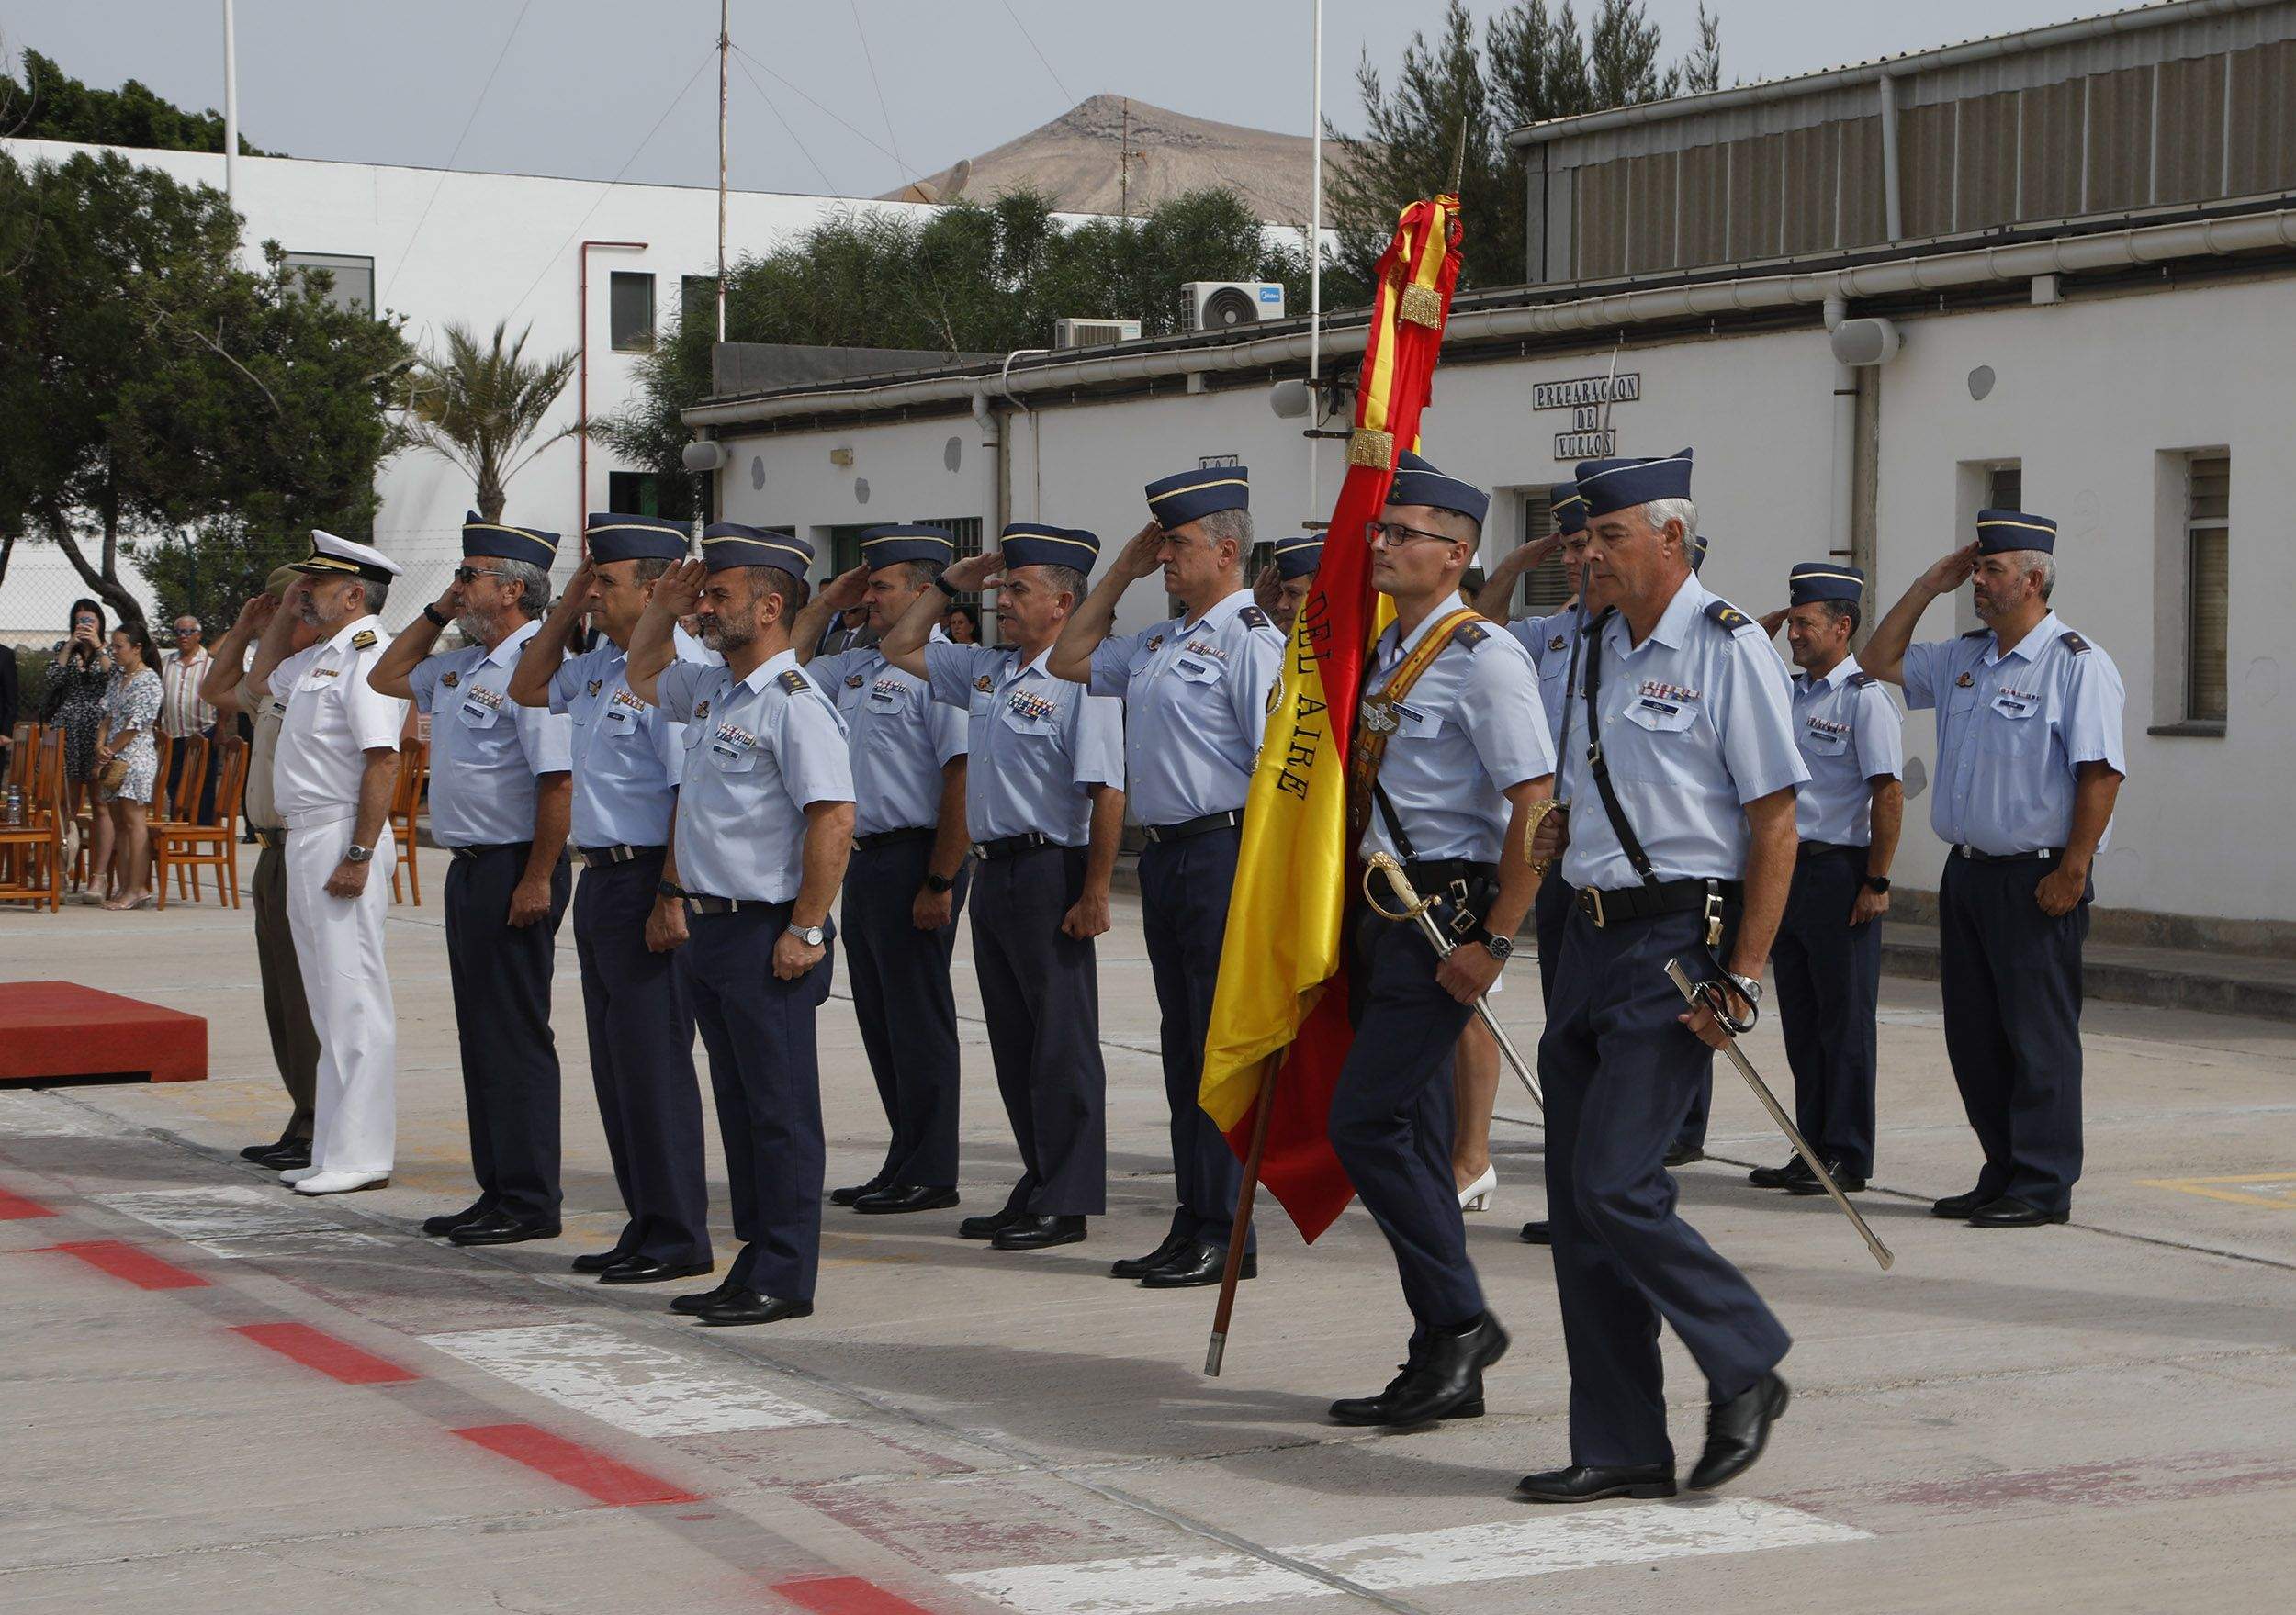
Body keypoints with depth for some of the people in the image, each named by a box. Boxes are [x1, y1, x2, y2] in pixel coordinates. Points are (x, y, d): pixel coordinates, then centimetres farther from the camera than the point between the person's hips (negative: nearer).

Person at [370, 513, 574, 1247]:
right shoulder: (463, 665, 14)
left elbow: (558, 780, -22)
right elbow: (387, 677, 30)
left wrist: (537, 880, -24)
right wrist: (436, 611, 17)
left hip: (514, 869, -10)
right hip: (470, 866, 10)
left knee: (515, 1033, -5)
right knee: (479, 1031, 13)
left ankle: (528, 1201, 1)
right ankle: (497, 1188, 21)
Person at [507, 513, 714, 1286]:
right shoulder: (600, 666, 12)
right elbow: (528, 687, 29)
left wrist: (671, 897, -23)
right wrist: (567, 604, 16)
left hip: (647, 882, -10)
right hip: (600, 877, 10)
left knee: (653, 1062, -4)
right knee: (616, 1064, 14)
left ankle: (678, 1237, 3)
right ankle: (646, 1224, 22)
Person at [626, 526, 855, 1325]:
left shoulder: (791, 701, -15)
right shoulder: (712, 690, 13)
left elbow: (834, 817, -21)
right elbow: (643, 675, 36)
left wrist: (805, 930, -21)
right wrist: (663, 606, 18)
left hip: (767, 934, -9)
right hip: (712, 924, 9)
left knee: (779, 1107, -2)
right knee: (738, 1103, 13)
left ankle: (784, 1279, 3)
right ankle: (755, 1263, 20)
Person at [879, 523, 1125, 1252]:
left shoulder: (1080, 681, -13)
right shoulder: (986, 670, 13)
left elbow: (1107, 793, -19)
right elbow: (899, 648, 26)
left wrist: (1094, 894, -22)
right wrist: (950, 583, 15)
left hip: (1049, 873, -9)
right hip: (993, 871, 9)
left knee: (1061, 1041, -2)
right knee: (1013, 1042, 13)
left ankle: (1066, 1202, 3)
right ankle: (1037, 1188, 21)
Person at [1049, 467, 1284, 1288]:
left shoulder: (1250, 641, -11)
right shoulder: (1159, 641, 16)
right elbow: (1070, 659, 27)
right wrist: (1121, 571, 18)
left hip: (1224, 853, -9)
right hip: (1164, 853, 9)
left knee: (1222, 1044, -5)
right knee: (1181, 1047, 12)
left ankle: (1225, 1235, 0)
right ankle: (1192, 1223, 18)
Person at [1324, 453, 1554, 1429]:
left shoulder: (1482, 659, -12)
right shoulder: (1387, 654, 14)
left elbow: (1535, 807, -17)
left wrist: (1495, 944, -18)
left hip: (1445, 909, -9)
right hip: (1384, 907, 9)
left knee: (1366, 1121, -14)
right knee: (1409, 1132, 9)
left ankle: (1460, 1322, -2)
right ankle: (1446, 1367, 15)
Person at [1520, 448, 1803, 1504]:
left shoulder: (1726, 648, -10)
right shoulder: (1600, 646, 14)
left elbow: (1775, 822, -12)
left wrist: (1742, 978, -16)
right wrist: (1568, 828, 10)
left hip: (1679, 941, -8)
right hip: (1592, 935, 8)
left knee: (1614, 1186, -15)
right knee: (1576, 1199, 6)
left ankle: (1745, 1369, 6)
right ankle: (1621, 1447, 13)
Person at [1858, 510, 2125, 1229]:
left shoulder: (2076, 665, -11)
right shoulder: (1963, 659, 13)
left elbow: (2102, 771, -16)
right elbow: (1880, 660, 24)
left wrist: (2071, 872, -19)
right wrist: (1928, 585, 13)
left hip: (2037, 879, -8)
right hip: (1967, 873, 8)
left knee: (2038, 1036, -3)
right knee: (1974, 1035, 10)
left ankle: (2043, 1187, 3)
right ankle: (2002, 1175, 19)